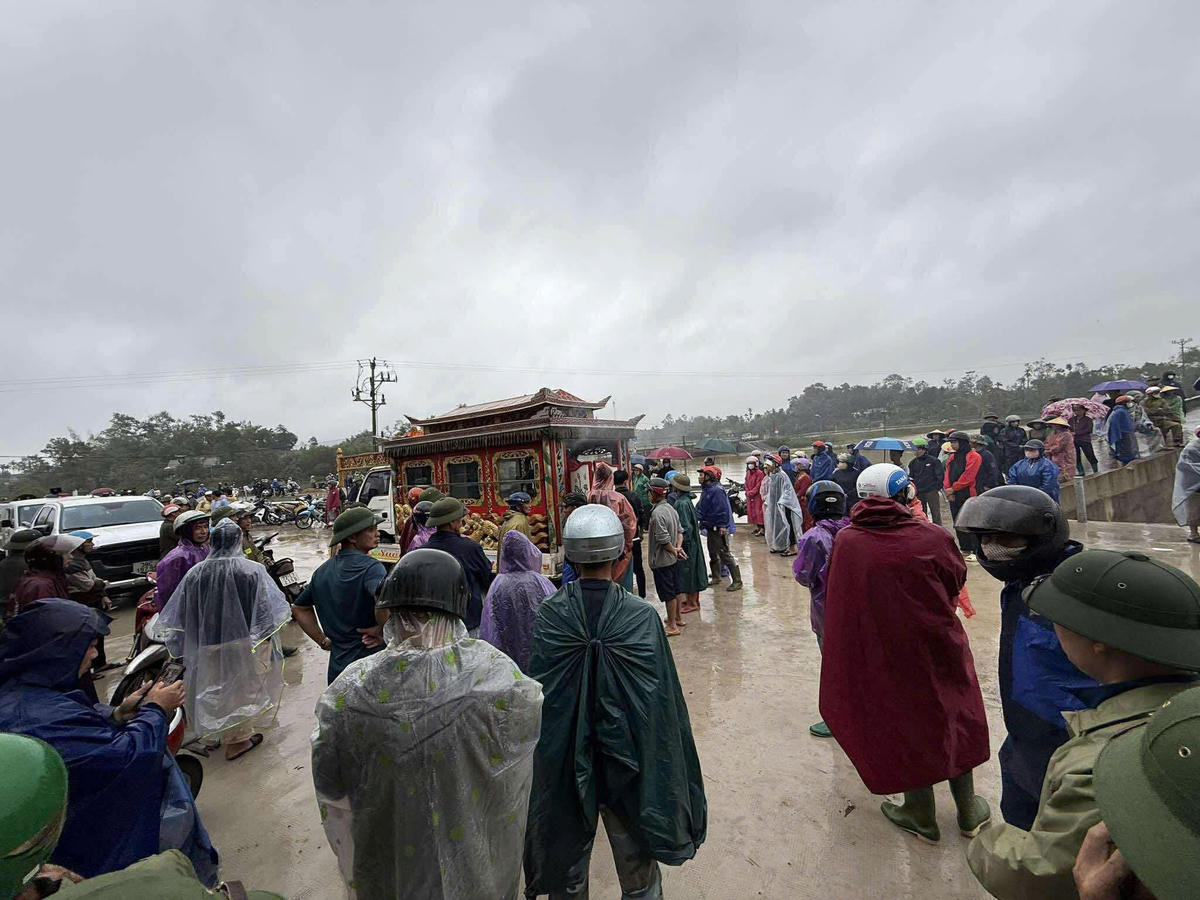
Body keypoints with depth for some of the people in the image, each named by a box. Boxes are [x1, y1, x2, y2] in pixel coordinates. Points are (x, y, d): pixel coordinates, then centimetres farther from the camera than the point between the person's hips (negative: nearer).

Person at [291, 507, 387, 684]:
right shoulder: (370, 567, -18)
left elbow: (299, 609, 21)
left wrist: (323, 641, 17)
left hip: (336, 667, 7)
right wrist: (380, 631, -19)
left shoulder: (323, 570, 8)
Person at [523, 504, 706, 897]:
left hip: (564, 762, 2)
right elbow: (664, 700, -14)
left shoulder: (549, 615, -19)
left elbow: (535, 695, -10)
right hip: (629, 759, -1)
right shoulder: (642, 617, -21)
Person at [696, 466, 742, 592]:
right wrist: (695, 519, 3)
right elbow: (700, 508, 15)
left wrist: (722, 526, -24)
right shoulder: (705, 490, 10)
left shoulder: (717, 490, -21)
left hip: (719, 529, -10)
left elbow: (723, 509, -24)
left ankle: (737, 581, 3)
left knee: (725, 554, -5)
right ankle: (716, 577, 34)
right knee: (713, 553, 19)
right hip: (710, 527, 10)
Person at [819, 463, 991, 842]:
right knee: (954, 720, 24)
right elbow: (957, 581, 0)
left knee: (907, 726, 19)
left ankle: (922, 815, 37)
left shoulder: (845, 542, -16)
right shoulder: (932, 537, -18)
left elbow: (836, 599, -3)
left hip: (881, 654, 0)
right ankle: (969, 811, 43)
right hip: (939, 647, 1)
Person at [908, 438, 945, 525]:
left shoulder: (934, 461, -3)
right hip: (918, 493, 4)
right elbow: (910, 477, 13)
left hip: (932, 492, -4)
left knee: (935, 513, -1)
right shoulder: (913, 462, 8)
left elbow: (940, 475, -1)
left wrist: (937, 487, -3)